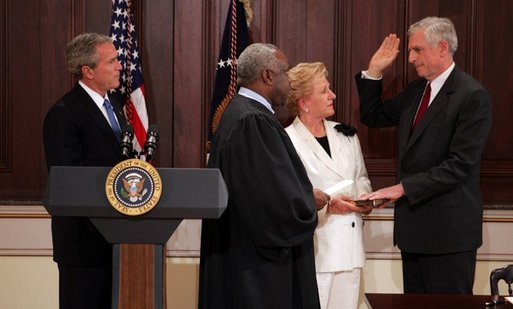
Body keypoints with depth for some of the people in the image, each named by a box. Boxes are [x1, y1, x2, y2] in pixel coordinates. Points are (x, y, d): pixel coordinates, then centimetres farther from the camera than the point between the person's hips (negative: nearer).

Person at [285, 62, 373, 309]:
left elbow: (361, 177, 25)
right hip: (313, 249, -6)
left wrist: (364, 197, 4)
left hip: (348, 246, 6)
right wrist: (325, 205, -19)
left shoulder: (346, 135, 12)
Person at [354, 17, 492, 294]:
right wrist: (374, 72, 11)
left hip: (448, 230, -8)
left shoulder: (472, 95, -13)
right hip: (414, 225, 8)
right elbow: (372, 117, 23)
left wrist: (403, 188, -20)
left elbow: (460, 164, -19)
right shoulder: (415, 91, 13)